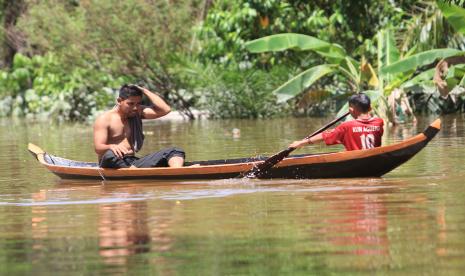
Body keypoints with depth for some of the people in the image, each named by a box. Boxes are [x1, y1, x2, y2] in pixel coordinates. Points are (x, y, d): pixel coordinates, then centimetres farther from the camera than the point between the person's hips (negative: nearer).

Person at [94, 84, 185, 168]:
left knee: (174, 151, -11)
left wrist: (144, 91, 3)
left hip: (133, 163, 5)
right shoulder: (104, 119, -2)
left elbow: (165, 110, 1)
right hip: (112, 164, -5)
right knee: (110, 155, -42)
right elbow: (98, 149, -14)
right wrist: (111, 147, -37)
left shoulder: (138, 112, 14)